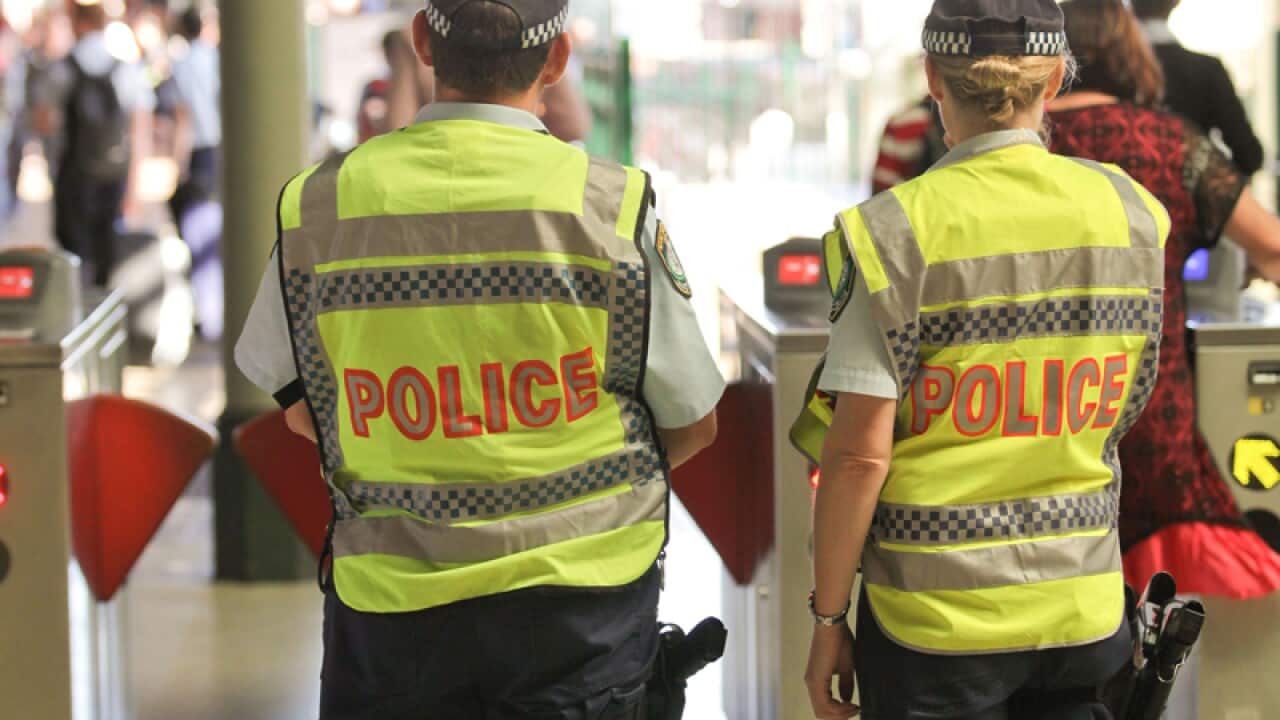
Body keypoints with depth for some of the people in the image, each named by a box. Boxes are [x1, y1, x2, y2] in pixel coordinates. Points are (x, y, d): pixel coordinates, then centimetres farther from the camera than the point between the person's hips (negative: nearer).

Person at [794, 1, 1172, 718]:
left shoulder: (898, 231, -13)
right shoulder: (1134, 213, 0)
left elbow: (859, 454, -14)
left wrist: (828, 618, -5)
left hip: (934, 616, -4)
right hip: (1083, 606, 4)